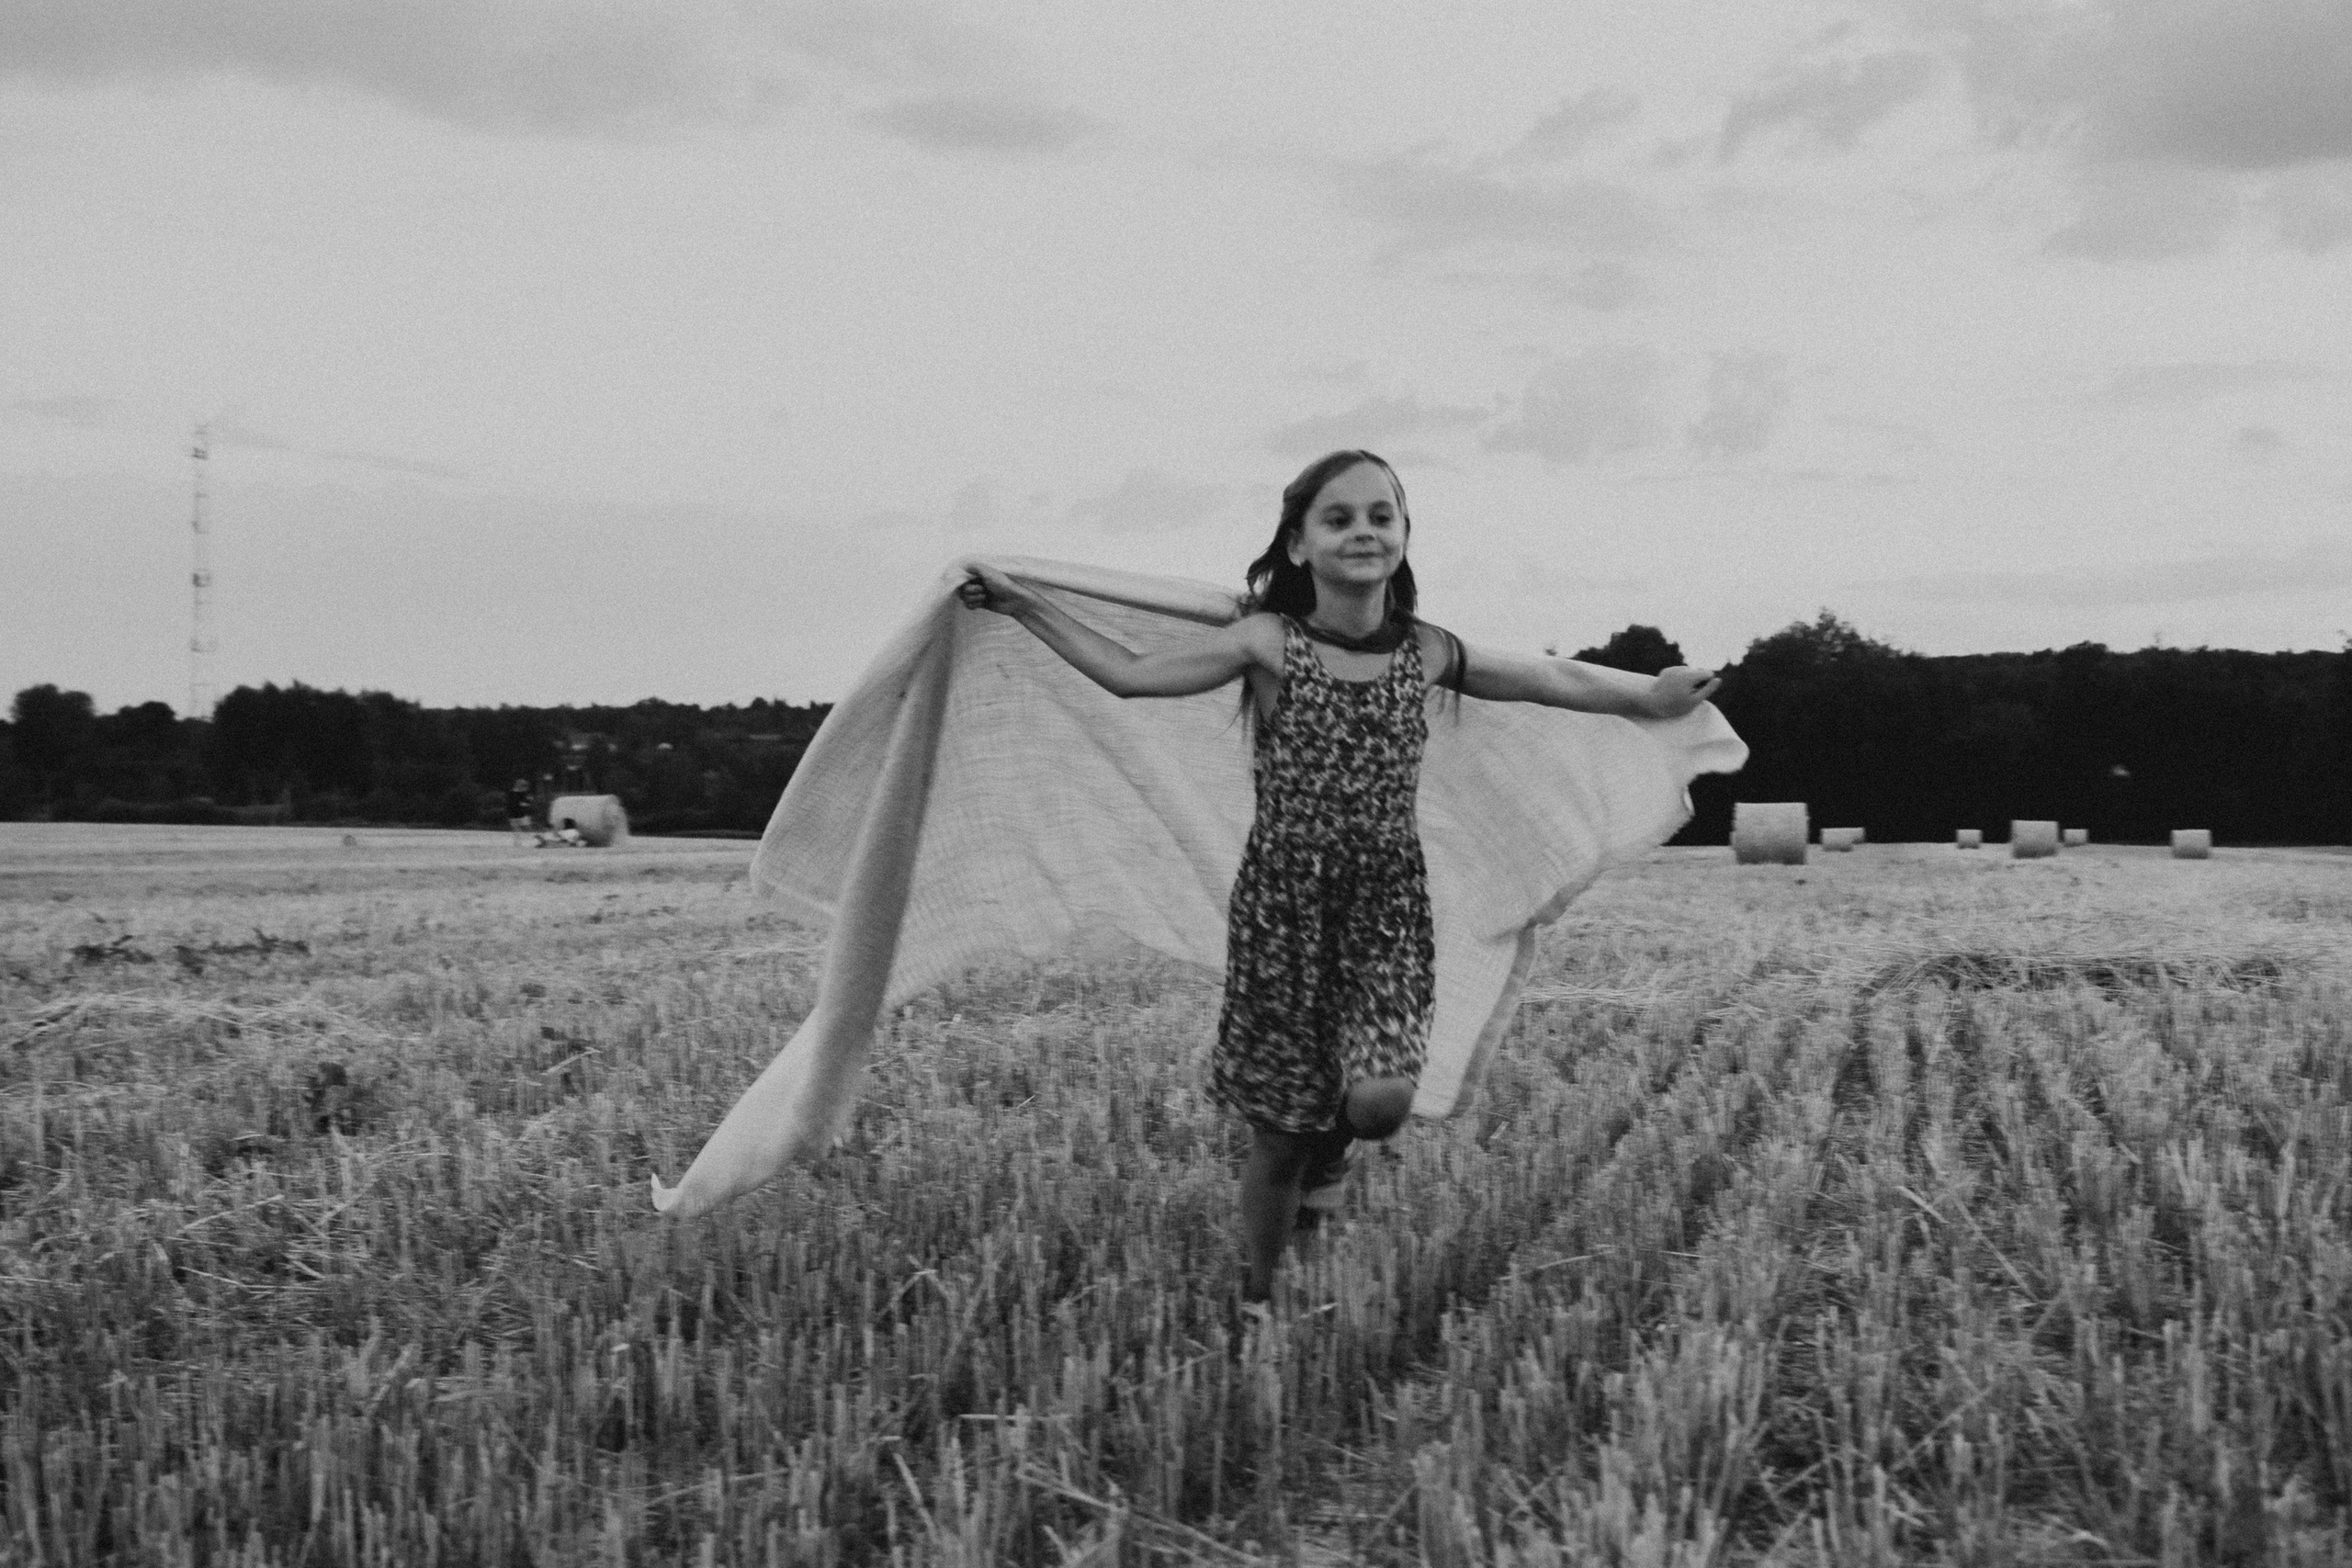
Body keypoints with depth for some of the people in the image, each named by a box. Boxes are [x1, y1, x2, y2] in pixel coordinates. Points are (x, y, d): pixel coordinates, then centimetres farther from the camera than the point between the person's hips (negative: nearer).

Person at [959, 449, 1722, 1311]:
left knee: (1382, 1096, -19)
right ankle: (1258, 1297, 27)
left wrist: (1649, 693, 19)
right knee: (1279, 1132, 4)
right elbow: (1129, 673, -7)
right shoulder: (1269, 643, -6)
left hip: (1387, 903, 2)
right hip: (1283, 901, -2)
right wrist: (1026, 604, -9)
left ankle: (1331, 1148, 18)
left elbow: (1557, 680, 15)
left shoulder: (1426, 652, 2)